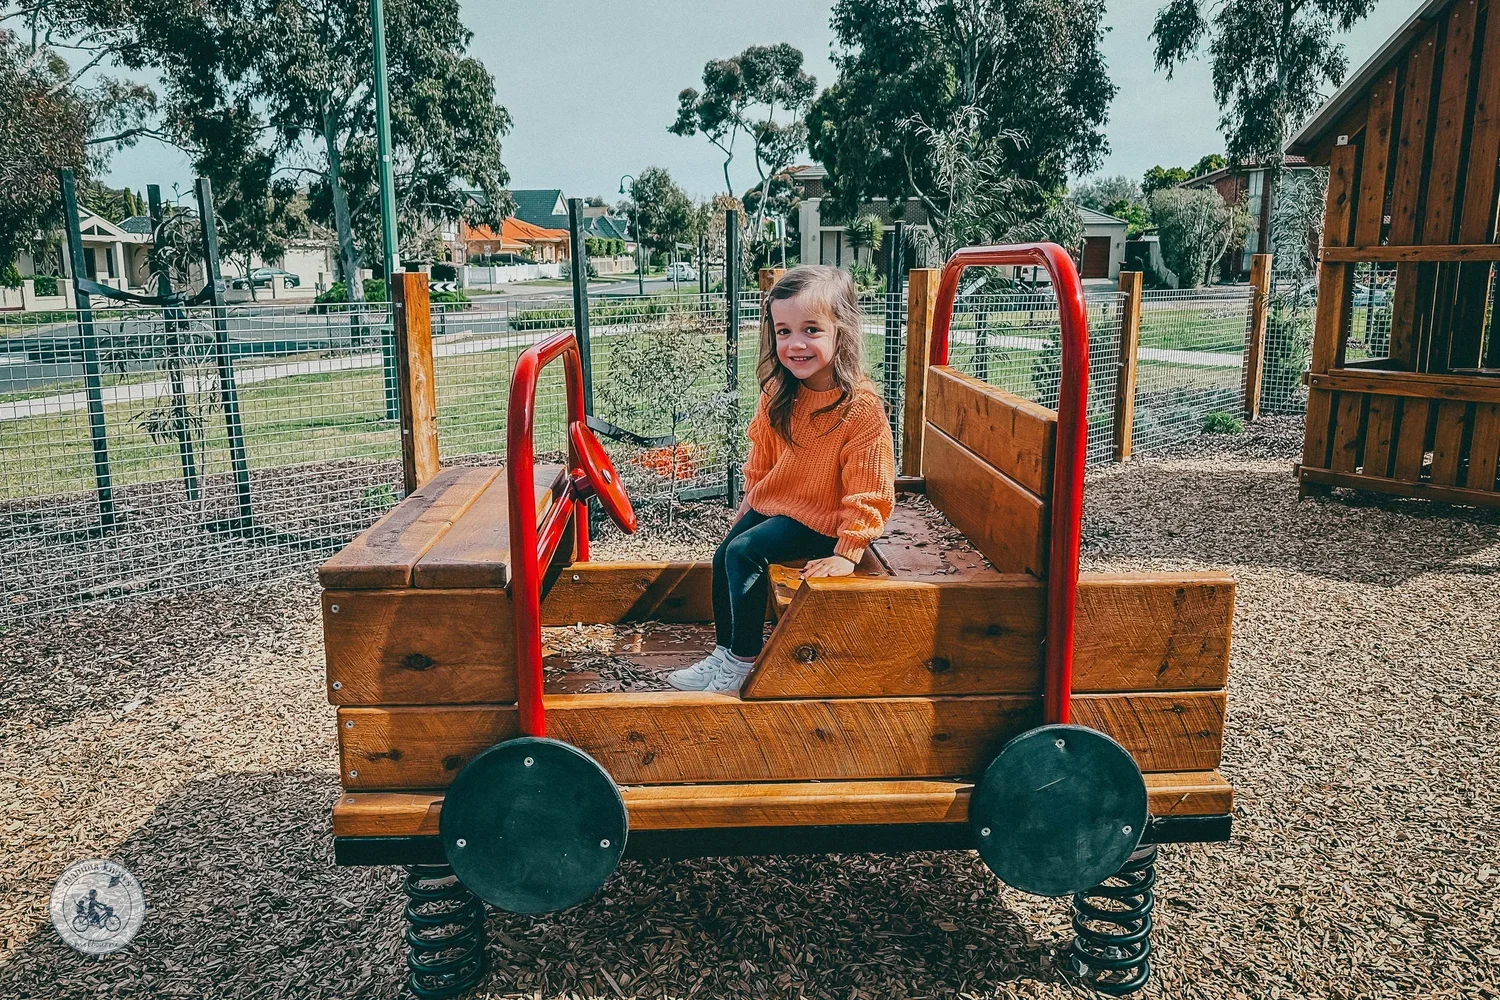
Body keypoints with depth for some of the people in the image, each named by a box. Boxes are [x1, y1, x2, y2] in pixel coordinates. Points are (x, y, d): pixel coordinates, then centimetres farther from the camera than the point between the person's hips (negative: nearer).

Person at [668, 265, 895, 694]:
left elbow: (867, 491, -20)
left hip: (819, 518, -7)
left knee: (745, 553, -20)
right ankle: (725, 653, 14)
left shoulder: (862, 407, -24)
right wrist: (751, 501, 19)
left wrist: (847, 552, -20)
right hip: (772, 501, 7)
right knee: (724, 555, 0)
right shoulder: (778, 392, -4)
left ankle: (744, 658, -6)